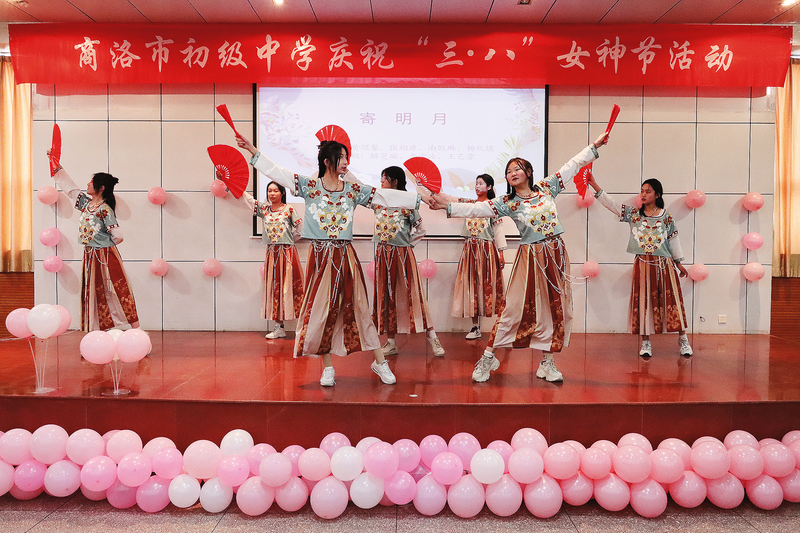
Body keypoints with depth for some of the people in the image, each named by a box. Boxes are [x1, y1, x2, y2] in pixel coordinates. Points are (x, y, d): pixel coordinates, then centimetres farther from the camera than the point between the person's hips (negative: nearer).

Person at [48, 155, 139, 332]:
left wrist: (105, 244, 0)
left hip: (106, 257, -8)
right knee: (93, 294, 10)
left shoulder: (105, 210, -15)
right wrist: (55, 164, 22)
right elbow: (68, 185, 19)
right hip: (90, 256, 8)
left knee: (116, 292, -6)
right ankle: (95, 333, 17)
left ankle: (136, 330, -1)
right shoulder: (85, 202, 8)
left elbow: (118, 237, -18)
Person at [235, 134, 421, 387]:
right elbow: (277, 173, 1)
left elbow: (387, 196, 5)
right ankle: (328, 368, 17)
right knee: (321, 310, 3)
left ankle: (380, 362, 14)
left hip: (346, 256, 1)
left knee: (359, 308, 4)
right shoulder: (308, 186, 1)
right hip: (319, 255, -1)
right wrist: (253, 151, -1)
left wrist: (419, 199, 3)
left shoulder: (354, 190, 6)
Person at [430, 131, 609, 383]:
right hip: (531, 257, -3)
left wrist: (595, 145, 15)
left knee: (556, 307, 5)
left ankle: (547, 362, 17)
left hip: (556, 254, 3)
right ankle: (488, 358, 5)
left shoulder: (546, 187, 5)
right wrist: (448, 206, -19)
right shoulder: (507, 203, -2)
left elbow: (573, 165, 12)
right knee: (516, 306, -5)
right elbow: (477, 209, -10)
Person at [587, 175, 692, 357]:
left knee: (671, 300, 3)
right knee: (643, 301, 3)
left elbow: (673, 240, 8)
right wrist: (595, 185, -13)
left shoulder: (667, 217, 3)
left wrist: (679, 263, 12)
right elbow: (611, 204, -4)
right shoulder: (633, 214, 4)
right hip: (642, 264, 1)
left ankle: (683, 339, 16)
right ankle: (645, 341, 13)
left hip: (664, 264, -1)